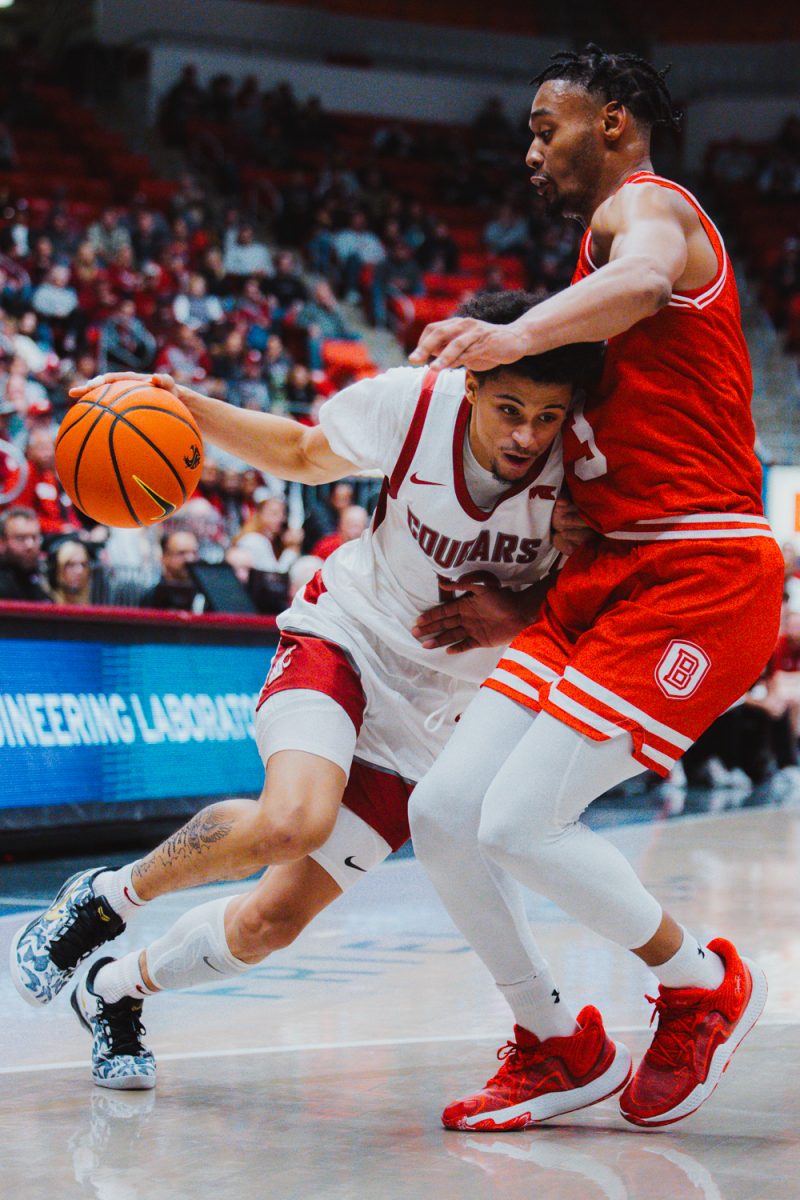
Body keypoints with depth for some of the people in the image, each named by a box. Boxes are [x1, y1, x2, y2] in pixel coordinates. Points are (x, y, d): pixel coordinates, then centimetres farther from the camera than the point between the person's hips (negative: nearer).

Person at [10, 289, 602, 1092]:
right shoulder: (410, 405, -18)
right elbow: (303, 454, 3)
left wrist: (519, 615, -24)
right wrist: (183, 407, -9)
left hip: (428, 718, 2)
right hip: (340, 639, -1)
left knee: (273, 921, -3)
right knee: (292, 821, -34)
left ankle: (118, 990, 27)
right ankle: (105, 899, -5)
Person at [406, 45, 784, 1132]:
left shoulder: (645, 204, -4)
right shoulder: (607, 245, 27)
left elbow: (643, 280, -32)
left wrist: (519, 337, -50)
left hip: (699, 574, -9)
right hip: (608, 574, 9)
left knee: (519, 823, -17)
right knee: (444, 813, -1)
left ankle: (705, 985, 6)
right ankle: (560, 1047, 15)